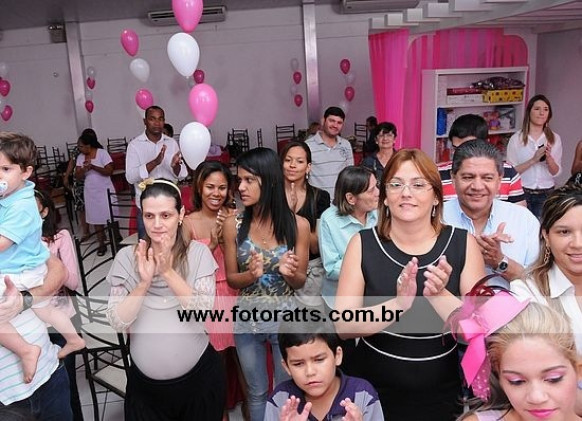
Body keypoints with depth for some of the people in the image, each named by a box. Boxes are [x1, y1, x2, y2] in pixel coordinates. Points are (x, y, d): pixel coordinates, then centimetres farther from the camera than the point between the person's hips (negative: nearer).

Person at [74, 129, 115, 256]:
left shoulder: (102, 153, -11)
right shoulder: (80, 157, 2)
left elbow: (109, 171, -17)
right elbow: (77, 176, -1)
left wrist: (93, 166, -26)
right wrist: (84, 169, -21)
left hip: (105, 191, -4)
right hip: (90, 193, 4)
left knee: (111, 217, 4)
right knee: (96, 218, 7)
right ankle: (102, 244, 14)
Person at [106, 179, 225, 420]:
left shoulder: (198, 253, -8)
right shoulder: (126, 257, -5)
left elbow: (204, 312, -17)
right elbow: (118, 323, -9)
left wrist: (168, 272, -24)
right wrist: (144, 281, -22)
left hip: (199, 376, 0)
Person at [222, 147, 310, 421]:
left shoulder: (298, 225, -13)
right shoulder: (233, 225, -10)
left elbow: (300, 281, -4)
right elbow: (231, 279, -2)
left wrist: (289, 273, -27)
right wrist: (250, 274, -24)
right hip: (247, 320, 1)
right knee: (257, 392, 21)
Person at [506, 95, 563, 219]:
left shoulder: (555, 138, 3)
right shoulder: (516, 138, -5)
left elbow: (556, 172, 2)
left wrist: (548, 157, -15)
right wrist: (533, 160, -19)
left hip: (546, 194, 2)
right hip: (522, 193, -2)